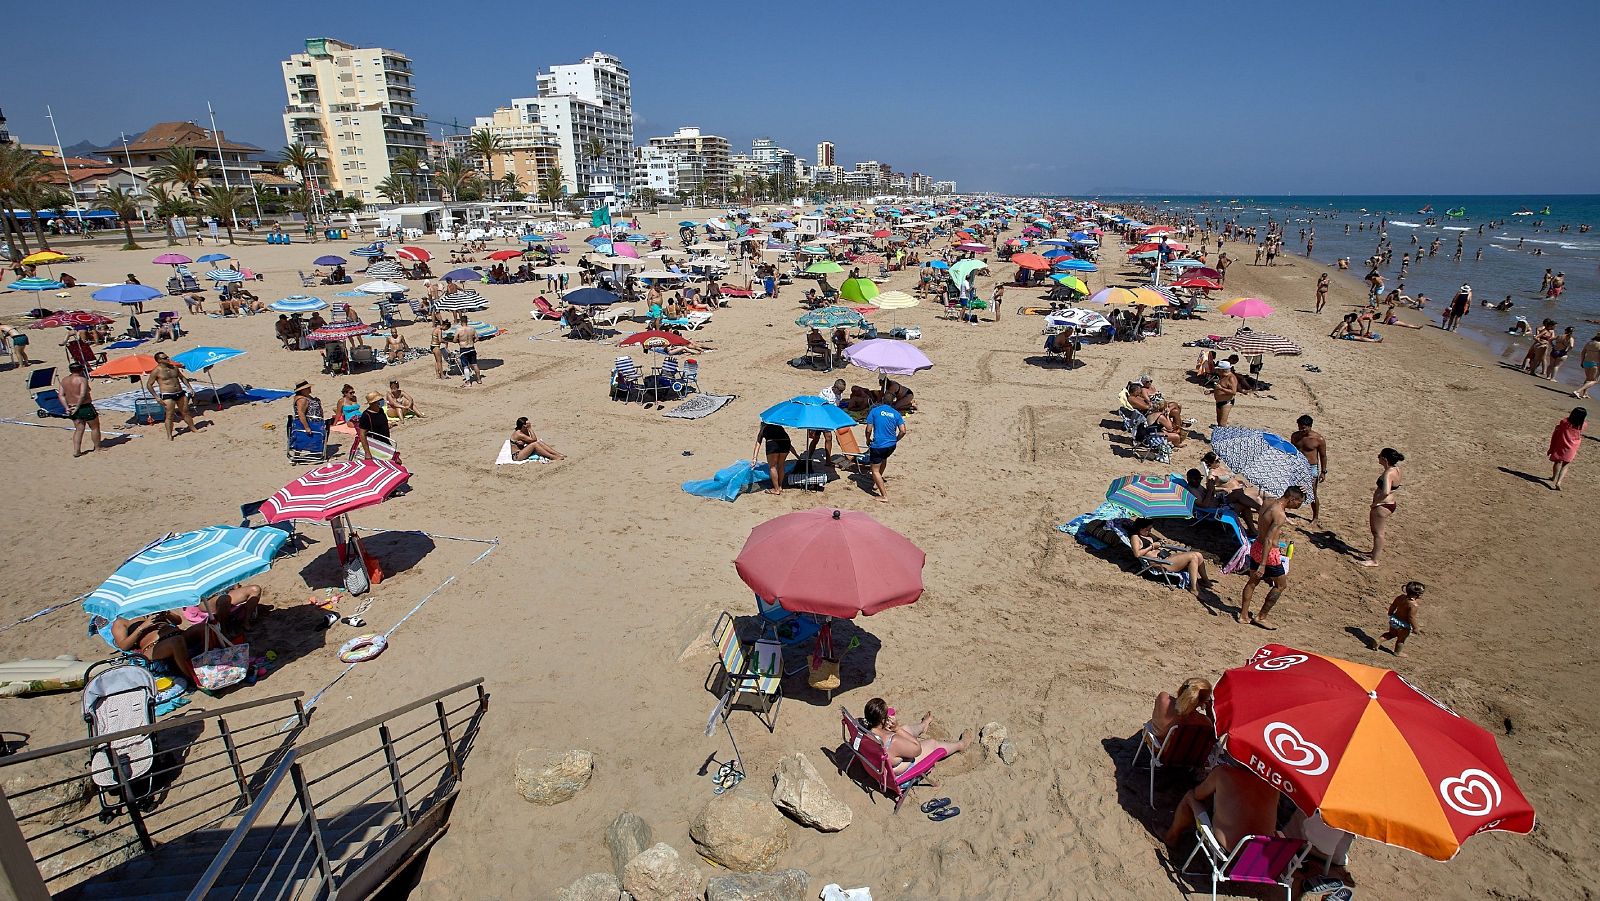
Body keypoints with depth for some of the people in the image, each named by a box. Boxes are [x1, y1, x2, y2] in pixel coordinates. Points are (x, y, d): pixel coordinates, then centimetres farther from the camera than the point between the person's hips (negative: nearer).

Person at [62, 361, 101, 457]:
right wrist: (77, 407, -14)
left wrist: (67, 407, 4)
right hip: (85, 407, -7)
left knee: (78, 429, 13)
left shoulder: (64, 380, 7)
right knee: (95, 427, 10)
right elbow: (83, 395, -23)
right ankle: (98, 448, 19)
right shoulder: (82, 379, -14)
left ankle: (76, 451, 8)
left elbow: (61, 395, 6)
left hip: (72, 408, 7)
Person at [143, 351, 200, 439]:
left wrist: (189, 387, 15)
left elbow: (182, 377, 25)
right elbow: (149, 385, -2)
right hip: (167, 395, -5)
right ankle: (169, 436, 1)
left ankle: (193, 429, 27)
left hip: (180, 393, 5)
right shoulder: (156, 371, -6)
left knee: (185, 412, 15)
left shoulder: (174, 367, 11)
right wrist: (157, 397, -9)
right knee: (170, 416, -6)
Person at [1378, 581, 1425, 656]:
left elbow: (1393, 606, 5)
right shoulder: (1413, 605, -30)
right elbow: (1411, 617, -27)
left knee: (1392, 633, 30)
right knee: (1401, 639, 18)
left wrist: (1390, 614, 23)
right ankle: (1397, 652, 35)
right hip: (1404, 625, -6)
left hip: (1394, 619, 6)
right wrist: (1415, 628, -15)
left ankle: (1379, 640, 18)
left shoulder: (1401, 597, -8)